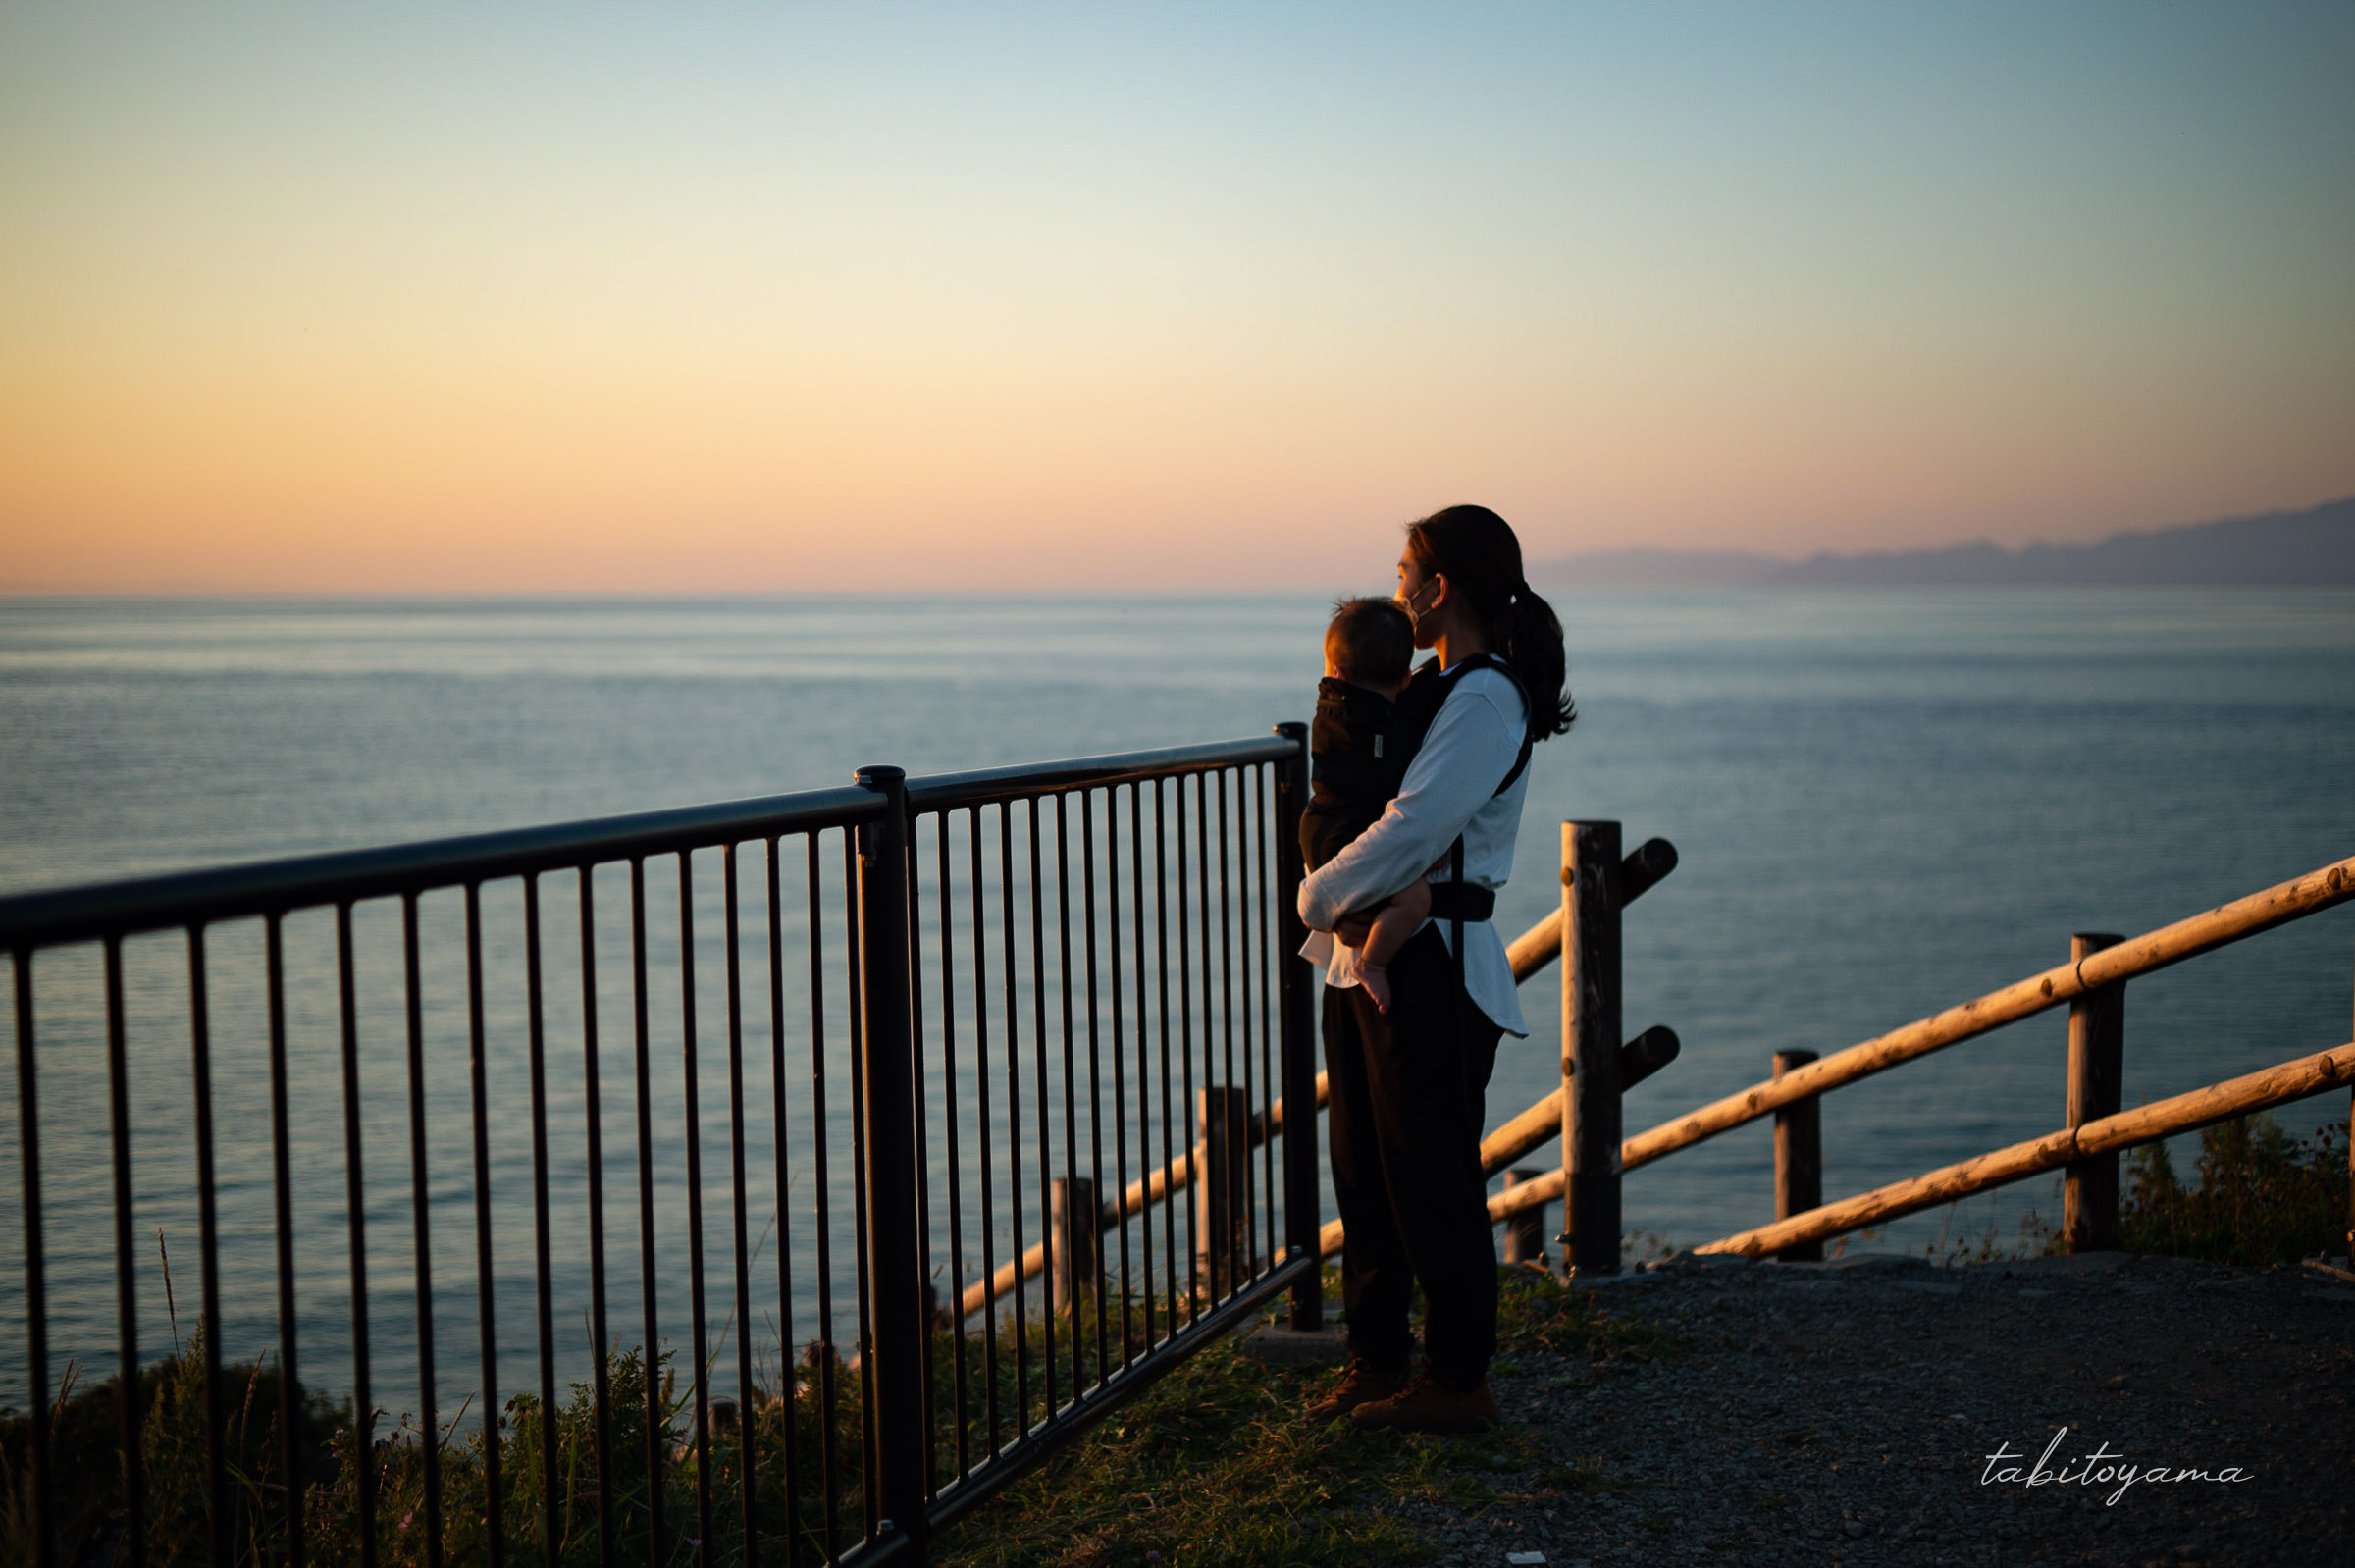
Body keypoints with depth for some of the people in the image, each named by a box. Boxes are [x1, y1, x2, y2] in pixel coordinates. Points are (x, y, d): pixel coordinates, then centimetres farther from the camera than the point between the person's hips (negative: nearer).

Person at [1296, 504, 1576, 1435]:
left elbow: (1412, 832, -22)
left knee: (1430, 1179, -2)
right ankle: (1377, 1364, 24)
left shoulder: (1485, 703, -15)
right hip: (1364, 956, 10)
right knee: (1363, 1170, 14)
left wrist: (1317, 897, -9)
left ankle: (1458, 1384, 8)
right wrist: (1337, 901, -1)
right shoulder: (1434, 688, 15)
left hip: (1432, 966, -10)